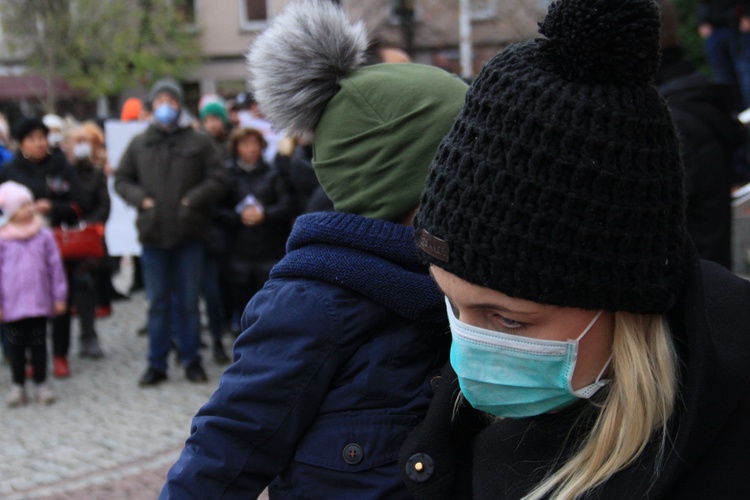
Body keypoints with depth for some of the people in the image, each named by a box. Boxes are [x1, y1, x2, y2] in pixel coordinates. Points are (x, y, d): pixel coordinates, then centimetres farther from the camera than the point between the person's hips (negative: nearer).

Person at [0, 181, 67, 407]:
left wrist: (59, 297, 2)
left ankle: (41, 384, 21)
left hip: (39, 302, 1)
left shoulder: (44, 235, -3)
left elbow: (55, 267, 2)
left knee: (38, 344, 10)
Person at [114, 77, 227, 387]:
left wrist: (192, 200, -14)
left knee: (188, 301, 7)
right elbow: (121, 180, 13)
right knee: (157, 303, 8)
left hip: (189, 234, -2)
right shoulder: (139, 144, 9)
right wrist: (141, 199, -5)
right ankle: (157, 364, 16)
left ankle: (191, 360, 19)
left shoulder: (198, 142, 2)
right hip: (153, 234, 2)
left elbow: (217, 180, -1)